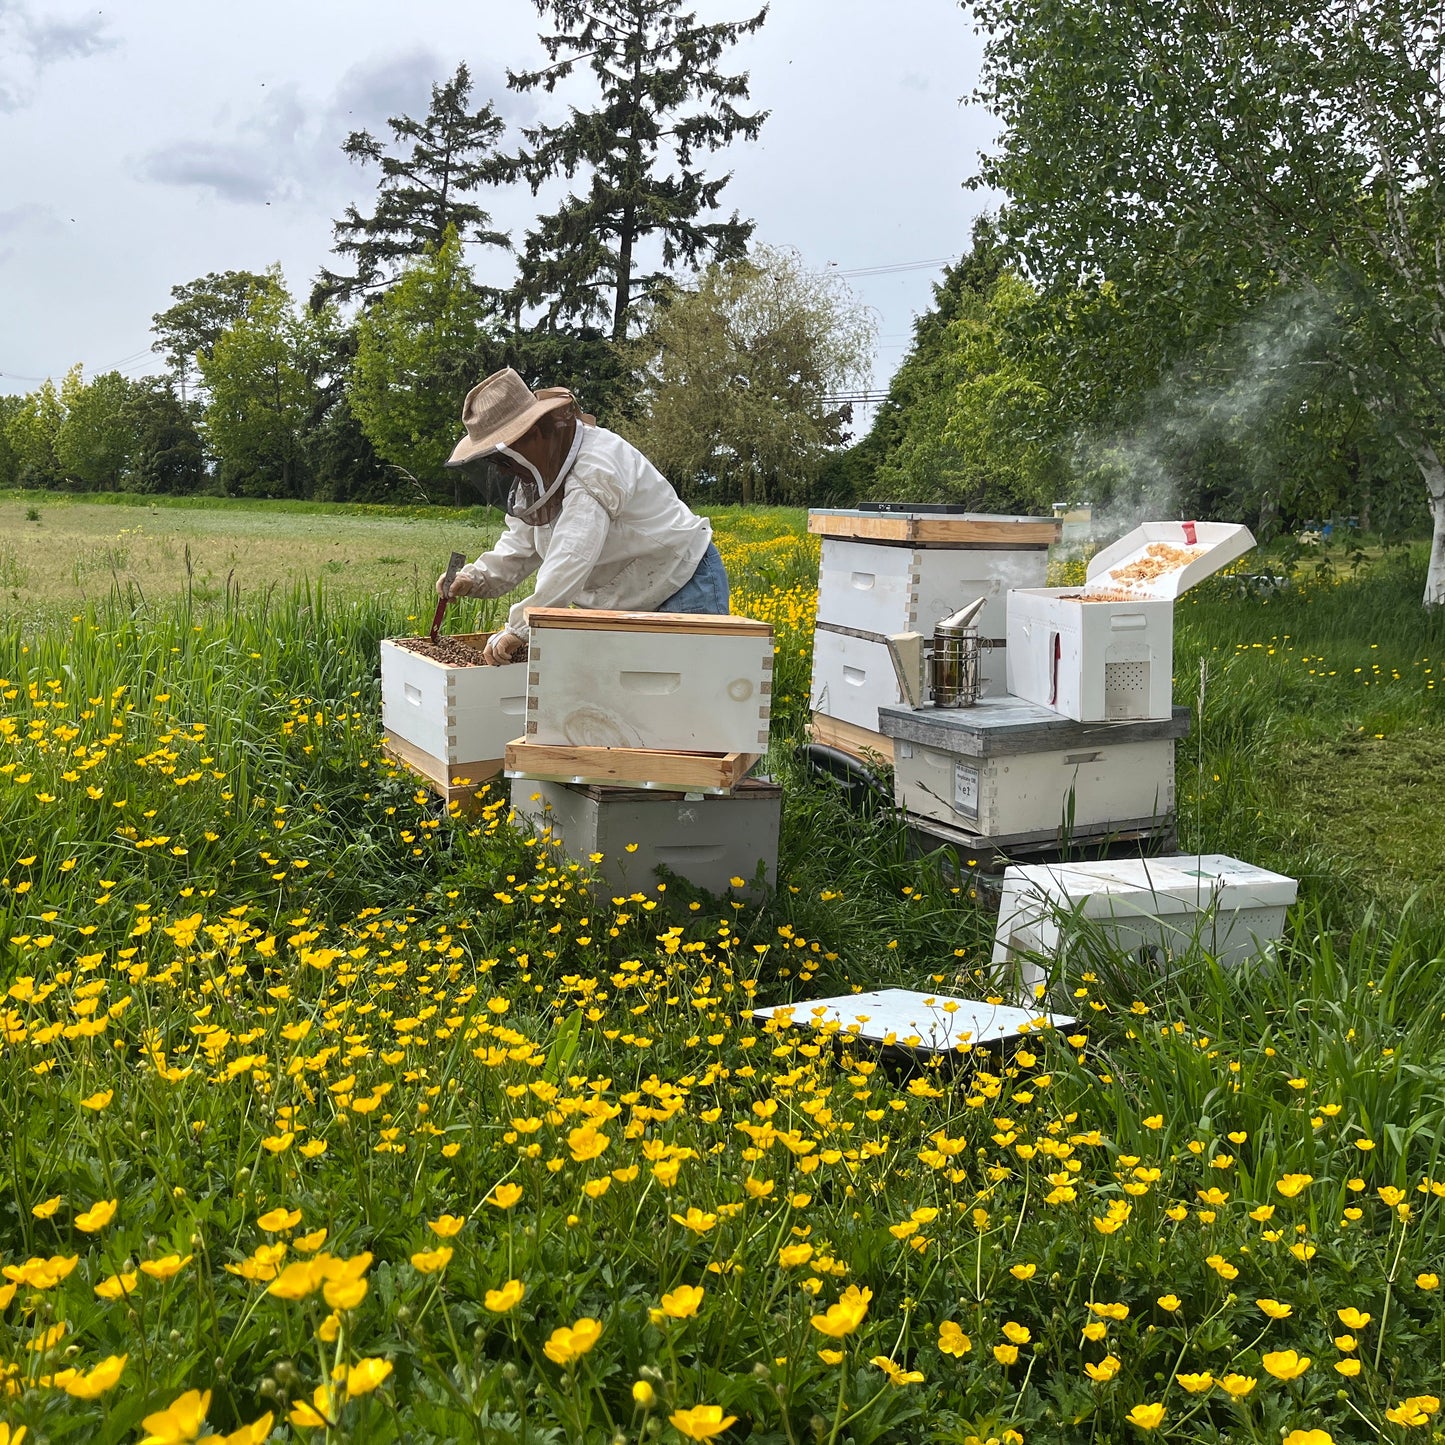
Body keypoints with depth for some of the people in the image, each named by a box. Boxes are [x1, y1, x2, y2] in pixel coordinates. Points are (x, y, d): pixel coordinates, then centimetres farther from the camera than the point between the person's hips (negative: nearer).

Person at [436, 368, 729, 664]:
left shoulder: (595, 467, -26)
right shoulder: (544, 470, 6)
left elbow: (573, 561, -36)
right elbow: (521, 545, 10)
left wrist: (518, 629, -37)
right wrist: (476, 577, -9)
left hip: (688, 587, -9)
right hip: (633, 604, 9)